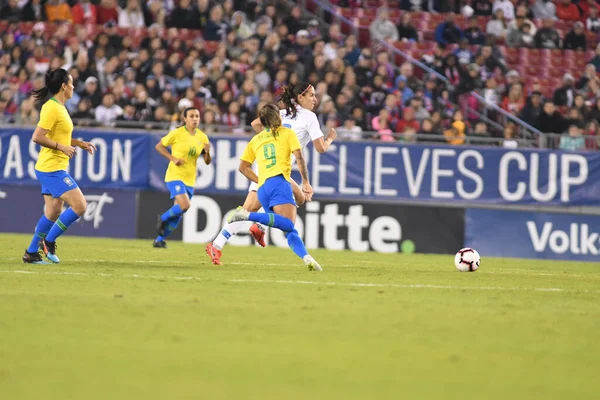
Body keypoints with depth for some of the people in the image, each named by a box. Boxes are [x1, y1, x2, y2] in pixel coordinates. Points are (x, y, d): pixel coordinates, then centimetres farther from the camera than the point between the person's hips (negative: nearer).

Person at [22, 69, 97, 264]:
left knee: (54, 211, 12)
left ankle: (31, 252, 17)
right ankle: (49, 241, -2)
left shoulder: (59, 107, 14)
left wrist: (79, 143, 16)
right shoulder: (52, 108, -16)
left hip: (54, 169, 10)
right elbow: (37, 137, -22)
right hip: (52, 168, -10)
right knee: (79, 206, -12)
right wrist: (62, 147, -20)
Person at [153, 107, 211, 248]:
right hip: (175, 175, -5)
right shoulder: (177, 133, -9)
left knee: (178, 214, 8)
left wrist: (207, 152, -15)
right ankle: (163, 218, 3)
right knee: (184, 205, -25)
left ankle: (159, 240, 23)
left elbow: (207, 162, 7)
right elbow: (159, 146, 0)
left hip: (190, 179, 5)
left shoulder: (202, 137, 3)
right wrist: (173, 158, -13)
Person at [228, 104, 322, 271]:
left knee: (290, 230, 2)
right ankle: (248, 215, -35)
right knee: (288, 224, -23)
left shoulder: (256, 140, 24)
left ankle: (306, 257, -18)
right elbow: (299, 158, 1)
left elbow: (243, 167, 22)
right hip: (279, 182, -6)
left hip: (263, 188, 6)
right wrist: (305, 182, 2)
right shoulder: (287, 133, 12)